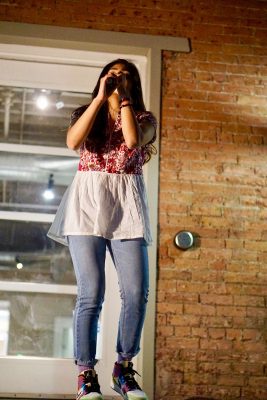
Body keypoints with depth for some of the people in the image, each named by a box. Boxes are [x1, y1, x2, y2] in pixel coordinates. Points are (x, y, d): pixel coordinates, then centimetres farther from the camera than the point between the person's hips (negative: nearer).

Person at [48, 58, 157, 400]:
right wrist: (100, 97, -3)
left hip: (127, 205, 1)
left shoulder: (144, 118, 15)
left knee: (137, 292, -8)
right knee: (91, 293, -11)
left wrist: (124, 97, 0)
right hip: (89, 201, -1)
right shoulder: (86, 113, 16)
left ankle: (123, 369, 9)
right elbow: (73, 142, -7)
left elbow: (132, 140, -9)